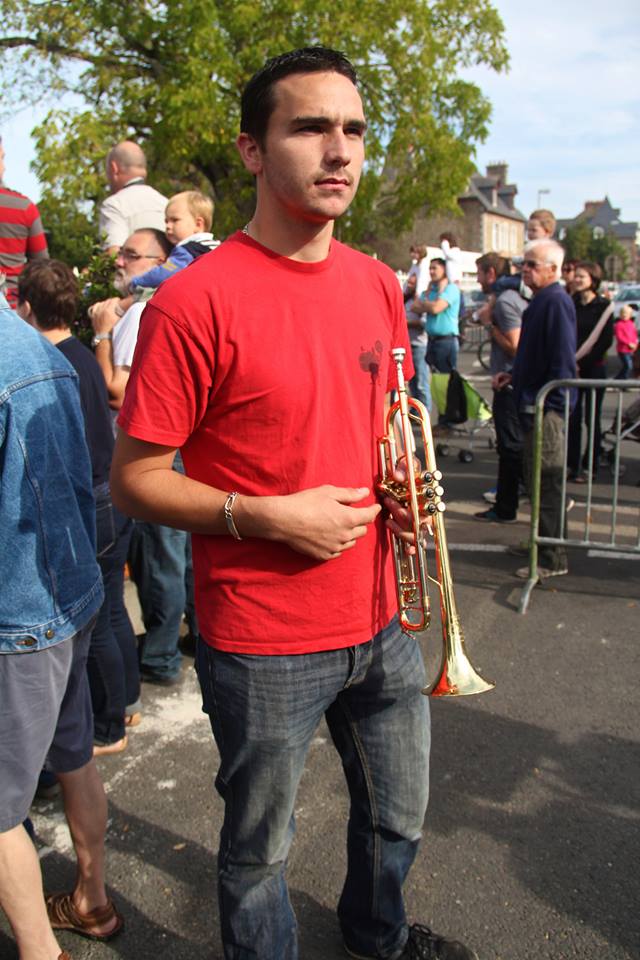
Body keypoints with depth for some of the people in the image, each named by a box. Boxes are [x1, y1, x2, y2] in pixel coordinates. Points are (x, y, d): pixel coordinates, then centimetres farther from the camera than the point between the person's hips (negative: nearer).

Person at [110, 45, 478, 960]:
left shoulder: (378, 284, 3)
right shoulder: (195, 301, -18)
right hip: (263, 644, -6)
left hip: (382, 618, 7)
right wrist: (265, 517, -24)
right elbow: (134, 478, -13)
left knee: (397, 818, 27)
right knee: (258, 853, 16)